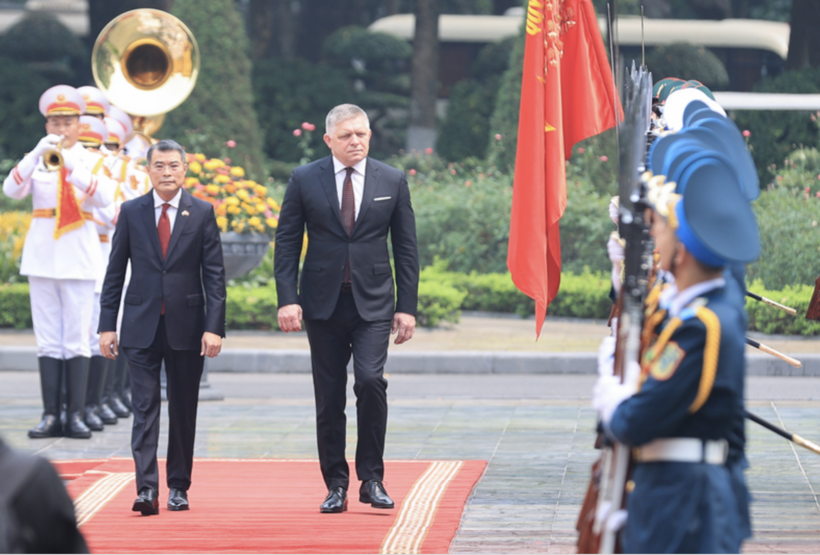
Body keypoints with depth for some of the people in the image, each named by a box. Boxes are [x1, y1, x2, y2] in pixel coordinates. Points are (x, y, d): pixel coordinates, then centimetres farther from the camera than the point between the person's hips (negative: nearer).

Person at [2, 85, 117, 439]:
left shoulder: (92, 161, 5)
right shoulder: (35, 160, 8)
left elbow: (104, 197, -14)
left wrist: (72, 165, -26)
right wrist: (38, 154, -21)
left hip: (78, 257, -1)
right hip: (42, 255, 2)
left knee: (77, 339, -4)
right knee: (48, 340, 1)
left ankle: (76, 414, -3)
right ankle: (51, 415, 2)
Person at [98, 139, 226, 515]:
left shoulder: (202, 213, 3)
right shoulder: (131, 212, 5)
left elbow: (214, 275, 1)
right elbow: (115, 272, 7)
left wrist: (214, 327, -8)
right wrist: (107, 325, 0)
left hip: (186, 326, 0)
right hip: (141, 326, 0)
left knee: (183, 410, 6)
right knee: (145, 407, -7)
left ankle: (178, 487, 16)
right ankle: (146, 488, -13)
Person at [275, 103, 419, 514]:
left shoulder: (392, 181, 5)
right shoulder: (304, 180, 2)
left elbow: (406, 248, 7)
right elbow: (287, 243, 3)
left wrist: (407, 306, 1)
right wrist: (287, 299, -7)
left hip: (372, 302, -1)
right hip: (323, 303, 1)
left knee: (370, 380, -18)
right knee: (329, 398, 3)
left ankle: (372, 478, -6)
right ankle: (336, 484, 13)